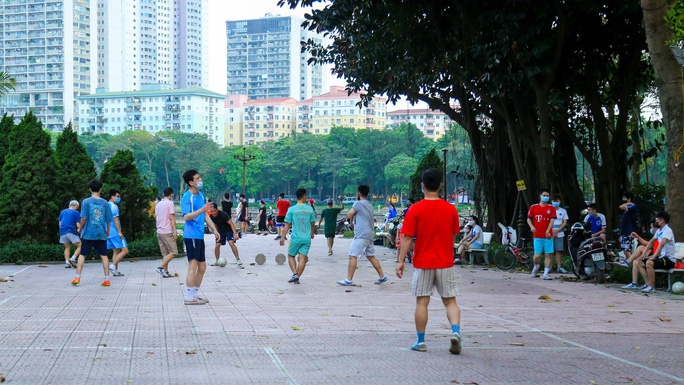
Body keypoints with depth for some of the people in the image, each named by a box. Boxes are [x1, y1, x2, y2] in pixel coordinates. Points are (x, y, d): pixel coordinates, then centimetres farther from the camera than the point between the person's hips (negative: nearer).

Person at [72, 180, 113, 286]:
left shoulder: (86, 202, -5)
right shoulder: (105, 203, 2)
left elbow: (84, 218, -10)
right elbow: (109, 219, 4)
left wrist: (80, 228, 6)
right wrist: (108, 231, 19)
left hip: (88, 233, -2)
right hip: (101, 233, 2)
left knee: (82, 254, 7)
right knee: (104, 255, 6)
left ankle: (77, 278, 2)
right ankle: (107, 279, 5)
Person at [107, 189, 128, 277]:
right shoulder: (114, 206, -11)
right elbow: (116, 220, -16)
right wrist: (120, 232, -17)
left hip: (108, 233, 10)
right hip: (115, 232, -10)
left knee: (116, 251, 11)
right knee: (124, 250, -8)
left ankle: (116, 270, 7)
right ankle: (113, 266, -14)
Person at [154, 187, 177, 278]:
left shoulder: (158, 204, 13)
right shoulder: (170, 203, -8)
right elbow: (171, 217, -14)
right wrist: (175, 231, -16)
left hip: (159, 232, 8)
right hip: (167, 232, -8)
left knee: (165, 253, 10)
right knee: (173, 252, -4)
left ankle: (165, 272, 6)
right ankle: (161, 267, -15)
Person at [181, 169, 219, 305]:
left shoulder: (200, 195, 14)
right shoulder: (187, 197, -12)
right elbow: (186, 217, -22)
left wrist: (214, 229, 16)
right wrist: (201, 209, -32)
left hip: (199, 236, 9)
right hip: (191, 236, -9)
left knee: (202, 267, 13)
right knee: (193, 266, -11)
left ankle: (195, 294, 22)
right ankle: (189, 297, -8)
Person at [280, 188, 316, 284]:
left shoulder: (292, 209, -5)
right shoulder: (310, 209, 1)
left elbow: (287, 225, -5)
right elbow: (313, 224, 12)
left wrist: (283, 237, 1)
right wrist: (312, 233, 30)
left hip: (295, 238, -2)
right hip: (307, 238, 2)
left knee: (291, 256, 13)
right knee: (302, 258, 4)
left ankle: (295, 274, -3)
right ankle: (297, 278, 1)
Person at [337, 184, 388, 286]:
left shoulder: (358, 203, -9)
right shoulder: (369, 205, 18)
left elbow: (349, 215, -4)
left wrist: (351, 220, 16)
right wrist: (353, 218, 13)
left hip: (361, 235, -9)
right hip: (370, 234, 9)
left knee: (352, 256, -8)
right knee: (371, 256, 16)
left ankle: (349, 280, -11)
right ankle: (382, 276, 18)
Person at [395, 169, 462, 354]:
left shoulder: (415, 210, -8)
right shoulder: (450, 209, 0)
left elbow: (407, 238, -10)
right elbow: (453, 237, 9)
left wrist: (401, 261, -5)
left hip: (423, 263, -2)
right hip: (445, 263, 2)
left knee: (422, 302, 6)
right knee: (450, 300, 8)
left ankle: (420, 341, 10)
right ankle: (456, 332, -13)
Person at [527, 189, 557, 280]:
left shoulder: (551, 208, 5)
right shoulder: (533, 207, 6)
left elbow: (552, 220, -3)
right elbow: (529, 219, 9)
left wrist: (548, 231, -16)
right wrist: (532, 226, -11)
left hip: (548, 236, 1)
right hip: (537, 236, -1)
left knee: (548, 255, -2)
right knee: (537, 255, -5)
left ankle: (546, 274, 3)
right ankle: (535, 268, 25)